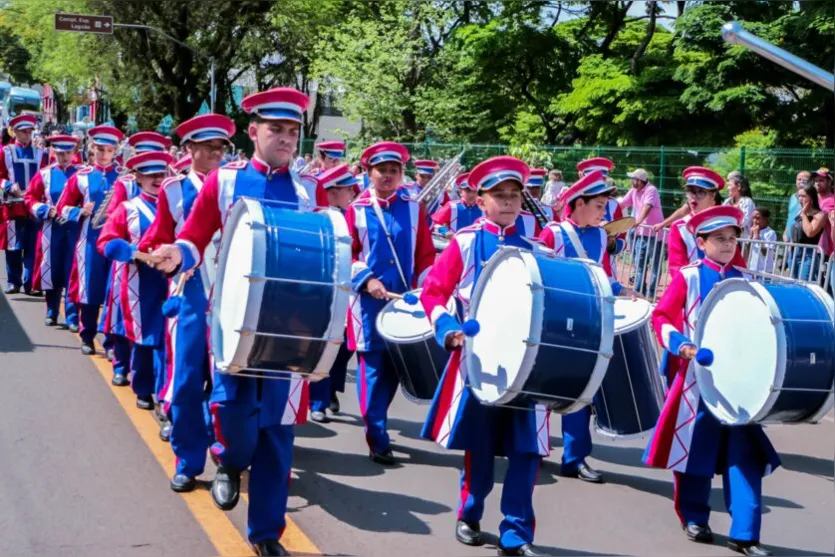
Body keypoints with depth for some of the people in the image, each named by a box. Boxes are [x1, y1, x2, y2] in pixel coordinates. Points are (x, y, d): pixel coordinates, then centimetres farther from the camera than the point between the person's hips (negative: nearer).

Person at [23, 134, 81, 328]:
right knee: (52, 271, 8)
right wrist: (46, 210, -9)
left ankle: (72, 317, -1)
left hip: (75, 229, -2)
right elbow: (30, 198, 7)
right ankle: (52, 313, 22)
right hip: (52, 229, 2)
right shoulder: (45, 174, 5)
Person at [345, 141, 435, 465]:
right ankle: (377, 438, 1)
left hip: (404, 302, 3)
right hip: (369, 302, -3)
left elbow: (426, 256, 6)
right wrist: (366, 279, -15)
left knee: (394, 366, 10)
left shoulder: (414, 209, 6)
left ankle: (376, 422, 29)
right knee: (372, 367, -4)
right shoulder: (357, 210, 1)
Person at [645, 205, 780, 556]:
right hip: (697, 376, -3)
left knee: (745, 454, -2)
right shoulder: (687, 277, -2)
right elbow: (661, 317, -6)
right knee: (695, 446, 6)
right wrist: (681, 344, -21)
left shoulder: (743, 281, 11)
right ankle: (694, 518, 24)